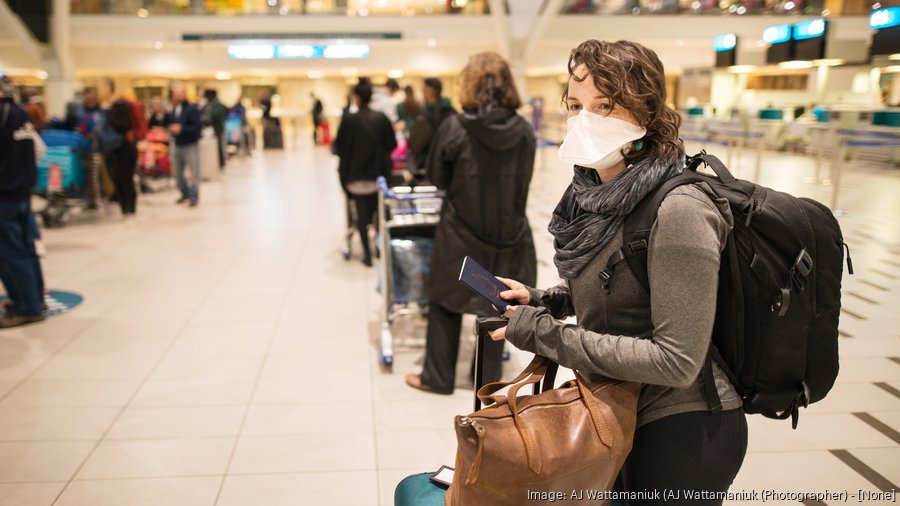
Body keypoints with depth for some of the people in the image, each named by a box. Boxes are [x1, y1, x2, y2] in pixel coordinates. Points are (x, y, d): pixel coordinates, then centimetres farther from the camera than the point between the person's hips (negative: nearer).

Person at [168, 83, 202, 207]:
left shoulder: (192, 109, -13)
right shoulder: (174, 110, 6)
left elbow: (198, 126, -19)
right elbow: (171, 123, 17)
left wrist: (181, 129, -23)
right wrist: (171, 129, -7)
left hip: (191, 145, -7)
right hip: (177, 145, 7)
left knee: (194, 173, -1)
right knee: (178, 173, 13)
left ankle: (193, 197, 10)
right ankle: (185, 193, 31)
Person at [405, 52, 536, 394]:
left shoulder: (454, 128, -13)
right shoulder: (525, 131, -5)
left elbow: (437, 178, -1)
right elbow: (522, 183, 5)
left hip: (460, 232, -2)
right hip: (508, 232, 3)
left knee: (446, 301, 14)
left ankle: (437, 377, 23)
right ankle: (490, 376, 27)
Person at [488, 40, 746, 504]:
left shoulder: (679, 210, -27)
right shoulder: (597, 188, -2)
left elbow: (677, 361, -27)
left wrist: (545, 334, -26)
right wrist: (539, 300, -3)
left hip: (685, 431, -7)